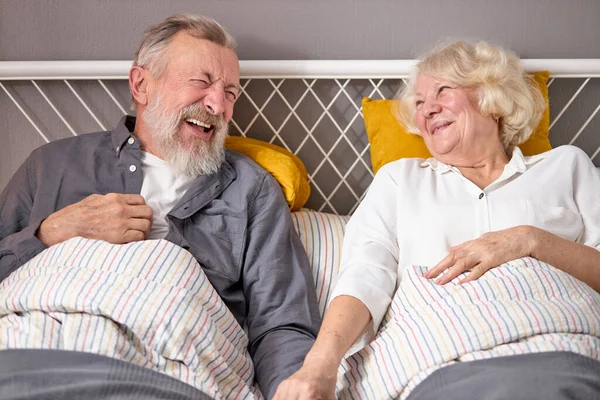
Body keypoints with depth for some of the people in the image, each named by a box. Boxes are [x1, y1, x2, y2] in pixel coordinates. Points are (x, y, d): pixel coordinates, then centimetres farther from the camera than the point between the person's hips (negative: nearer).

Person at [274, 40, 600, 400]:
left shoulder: (566, 165, 21)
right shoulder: (400, 178, 22)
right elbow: (365, 276, 4)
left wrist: (532, 240, -7)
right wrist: (321, 362, -15)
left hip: (563, 354, 1)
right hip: (443, 368, 0)